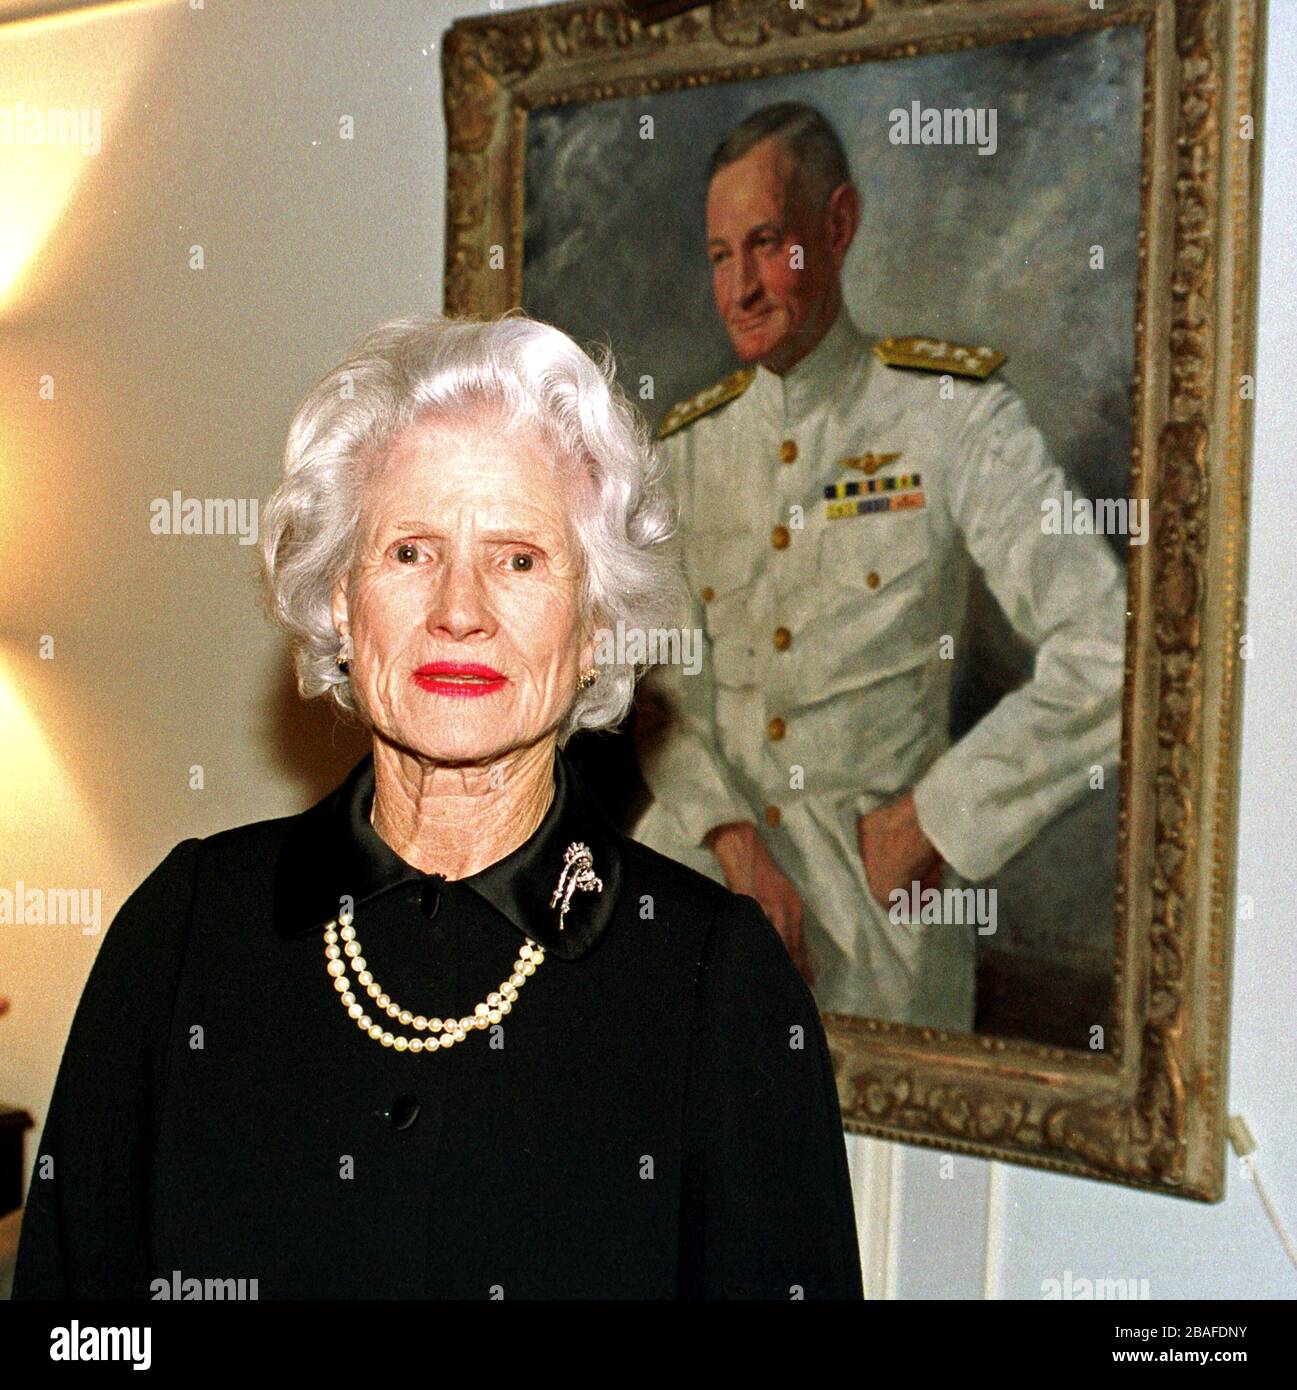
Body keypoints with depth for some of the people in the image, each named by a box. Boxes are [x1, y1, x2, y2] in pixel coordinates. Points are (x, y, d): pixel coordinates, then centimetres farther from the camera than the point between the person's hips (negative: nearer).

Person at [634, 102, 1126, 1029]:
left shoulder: (956, 417, -6)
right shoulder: (686, 444, 8)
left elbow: (1108, 657, -13)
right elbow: (654, 678, 4)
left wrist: (936, 816, -10)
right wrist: (732, 836, -11)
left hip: (879, 881, -3)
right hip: (704, 846, 3)